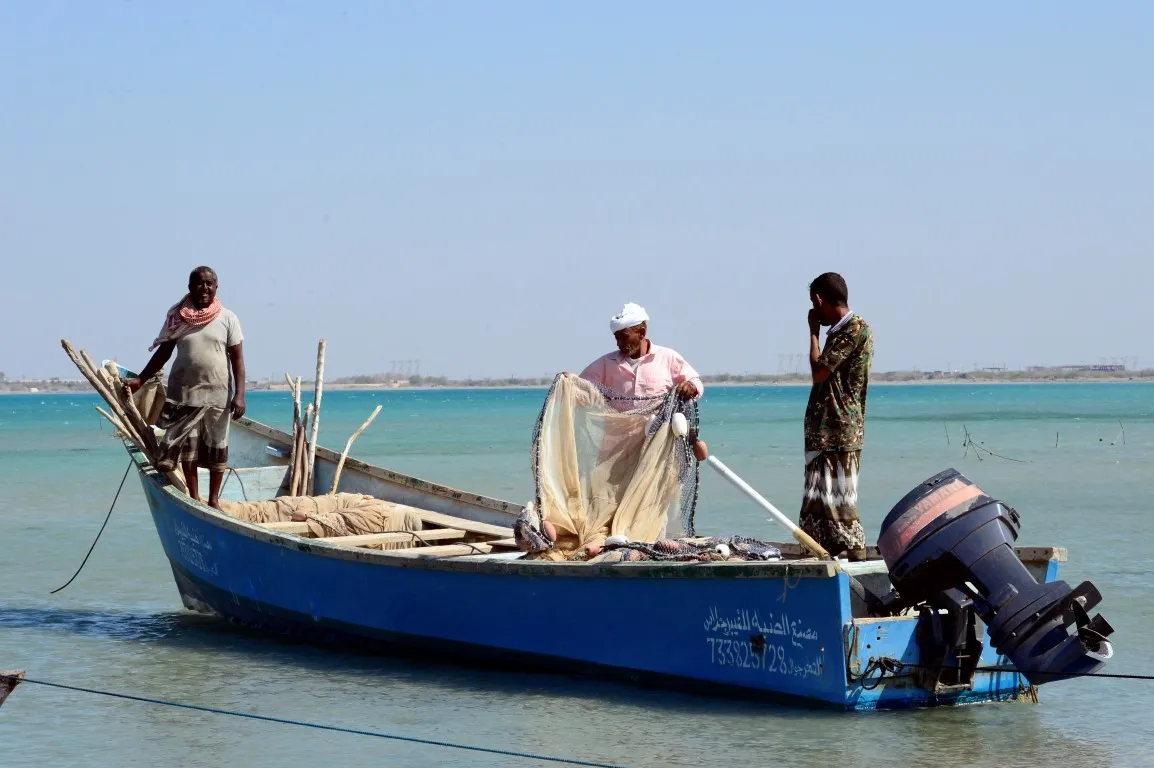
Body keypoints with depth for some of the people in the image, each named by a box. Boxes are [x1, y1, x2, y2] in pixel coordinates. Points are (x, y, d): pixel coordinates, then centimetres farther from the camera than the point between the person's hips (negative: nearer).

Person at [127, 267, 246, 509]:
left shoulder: (227, 319, -1)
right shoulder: (177, 317, 1)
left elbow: (237, 357, -2)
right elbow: (163, 352, 8)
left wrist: (239, 394, -10)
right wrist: (140, 379, 2)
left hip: (217, 392, -1)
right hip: (184, 391, 1)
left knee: (216, 447, 5)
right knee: (187, 444, 1)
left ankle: (214, 498, 16)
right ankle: (194, 497, 11)